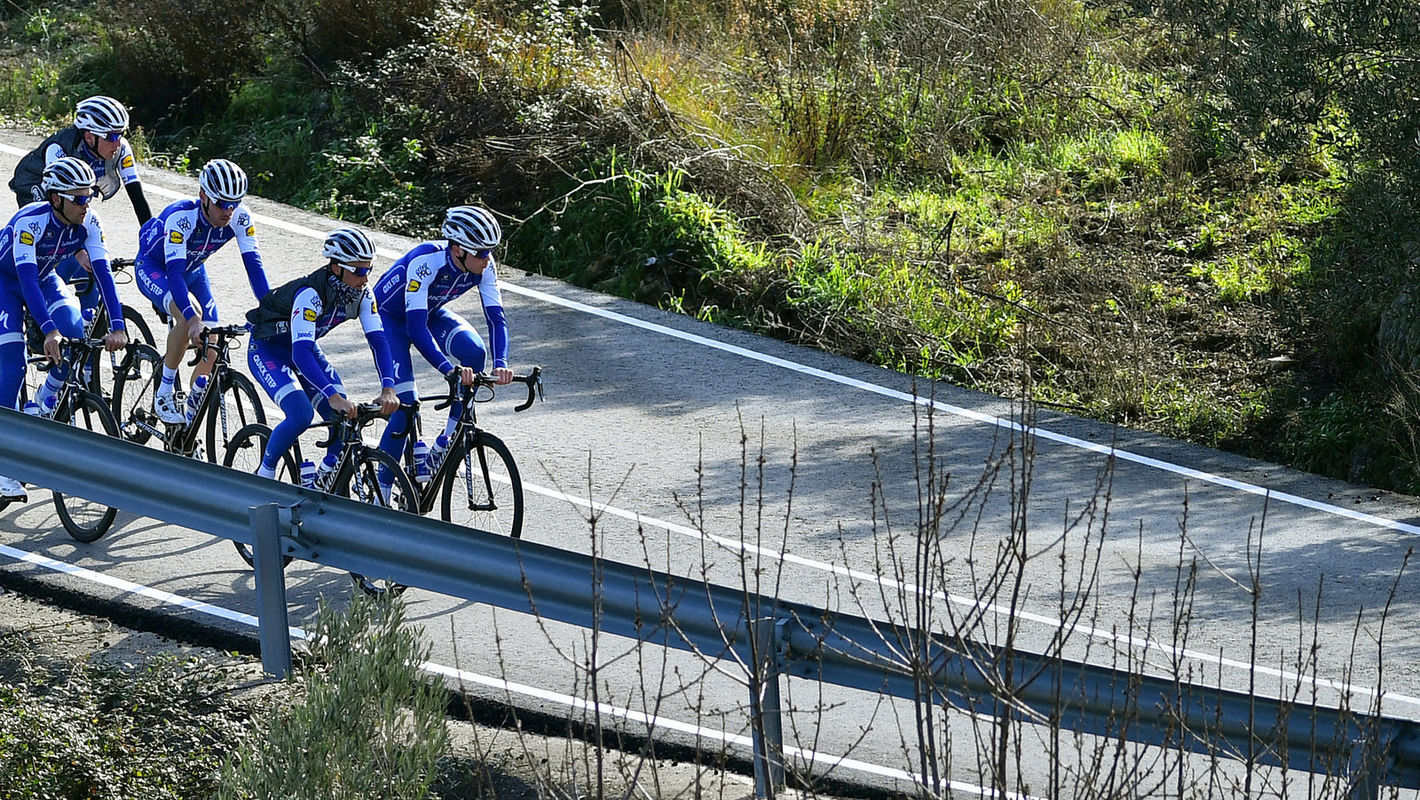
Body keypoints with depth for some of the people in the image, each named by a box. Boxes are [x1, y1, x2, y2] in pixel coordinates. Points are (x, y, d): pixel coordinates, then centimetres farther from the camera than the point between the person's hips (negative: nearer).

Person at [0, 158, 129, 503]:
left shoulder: (88, 222, -22)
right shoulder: (30, 221, -36)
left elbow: (103, 271, -24)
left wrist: (117, 326, -35)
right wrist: (48, 330, -55)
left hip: (44, 278, 5)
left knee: (74, 330, -24)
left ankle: (45, 400, 5)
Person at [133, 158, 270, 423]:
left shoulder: (239, 217, -25)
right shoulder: (180, 216, -38)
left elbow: (253, 264, -26)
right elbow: (174, 272, -45)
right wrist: (193, 320, -58)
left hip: (192, 270, 6)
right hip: (153, 267, -6)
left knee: (211, 349, -7)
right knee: (188, 315, -35)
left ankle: (190, 412, 16)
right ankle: (164, 393, -20)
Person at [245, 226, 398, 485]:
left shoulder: (362, 295, -16)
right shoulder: (310, 295, -36)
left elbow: (378, 341, -18)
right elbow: (300, 354, -43)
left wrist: (388, 388, -34)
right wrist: (333, 396, -53)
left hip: (304, 348, 6)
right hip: (267, 350, -6)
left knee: (348, 418, -11)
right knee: (301, 414, -28)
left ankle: (325, 476, 15)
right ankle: (264, 474, -7)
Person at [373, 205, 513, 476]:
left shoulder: (484, 265, -22)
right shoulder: (426, 261, -38)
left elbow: (495, 316, -22)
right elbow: (415, 326, -43)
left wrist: (500, 364, -40)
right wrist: (449, 369, -54)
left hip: (431, 314, 5)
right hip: (389, 318, -5)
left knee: (474, 352, -26)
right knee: (405, 406, -17)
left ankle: (445, 444, -13)